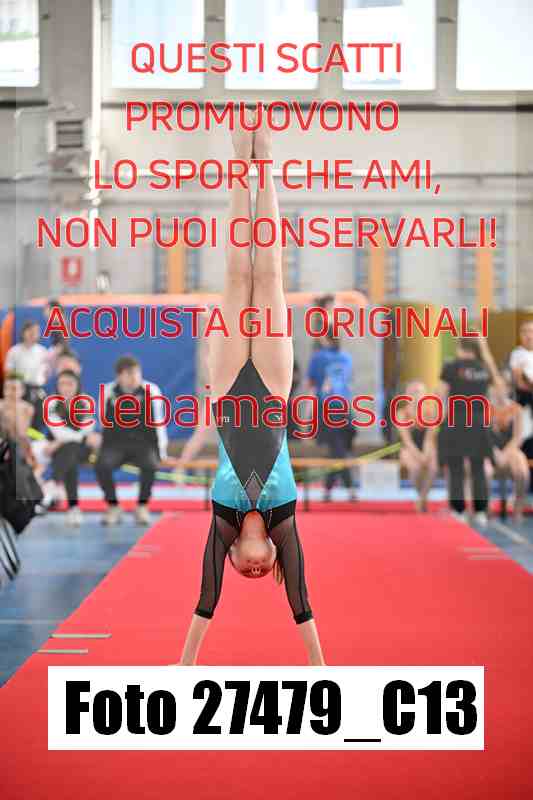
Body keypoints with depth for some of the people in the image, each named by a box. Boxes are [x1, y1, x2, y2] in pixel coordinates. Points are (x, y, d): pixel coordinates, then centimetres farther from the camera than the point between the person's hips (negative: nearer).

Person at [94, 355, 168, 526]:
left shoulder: (151, 390, -5)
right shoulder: (109, 391, -2)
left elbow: (159, 422, 2)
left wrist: (162, 452, 2)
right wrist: (100, 449, 9)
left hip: (144, 444, -1)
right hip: (115, 444, 1)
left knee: (150, 465, -34)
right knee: (101, 466, -30)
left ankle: (142, 507, -8)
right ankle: (113, 507, -6)